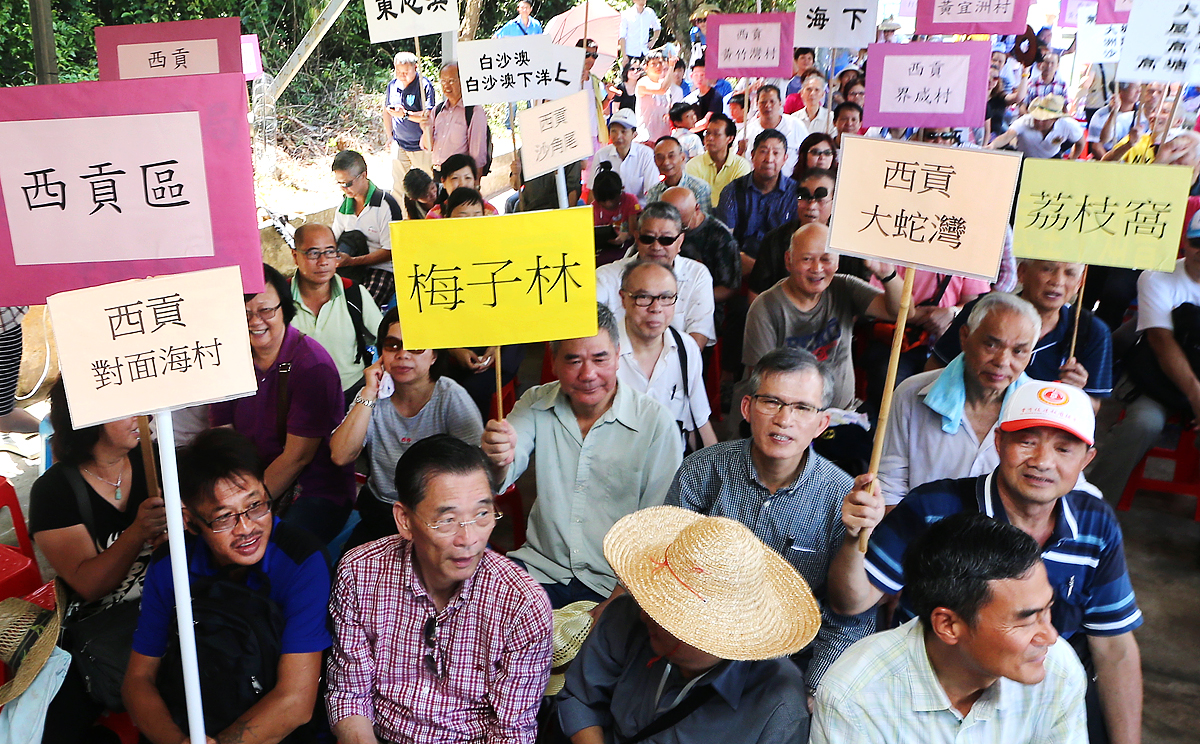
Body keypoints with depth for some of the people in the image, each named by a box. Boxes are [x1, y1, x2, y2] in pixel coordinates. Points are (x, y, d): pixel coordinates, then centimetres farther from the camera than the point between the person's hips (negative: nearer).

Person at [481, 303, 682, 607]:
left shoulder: (656, 423, -8)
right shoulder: (535, 405, 2)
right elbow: (499, 482, -11)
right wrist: (498, 461, -34)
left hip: (615, 582, -2)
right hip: (541, 567, 2)